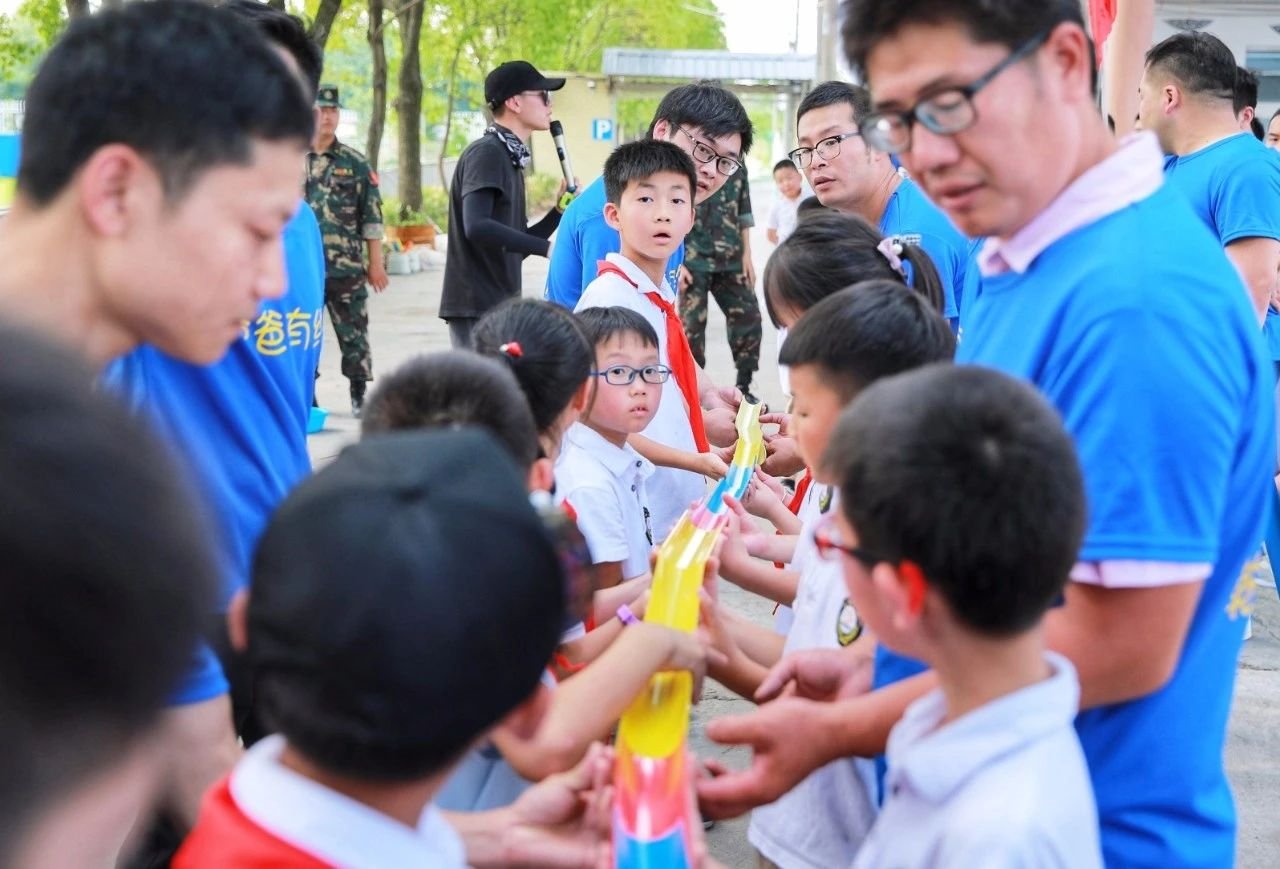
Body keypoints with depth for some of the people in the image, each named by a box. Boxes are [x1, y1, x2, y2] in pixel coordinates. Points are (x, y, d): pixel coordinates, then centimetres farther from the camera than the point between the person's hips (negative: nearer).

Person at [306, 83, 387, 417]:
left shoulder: (356, 163, 4)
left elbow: (372, 217, 4)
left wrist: (376, 263, -1)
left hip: (347, 267, -1)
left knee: (354, 335, 2)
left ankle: (359, 397, 13)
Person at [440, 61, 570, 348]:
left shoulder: (510, 158, 18)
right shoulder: (486, 153, -11)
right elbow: (477, 226, -25)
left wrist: (559, 211, 7)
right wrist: (546, 248, -24)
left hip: (501, 306, 10)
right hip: (477, 307, -10)